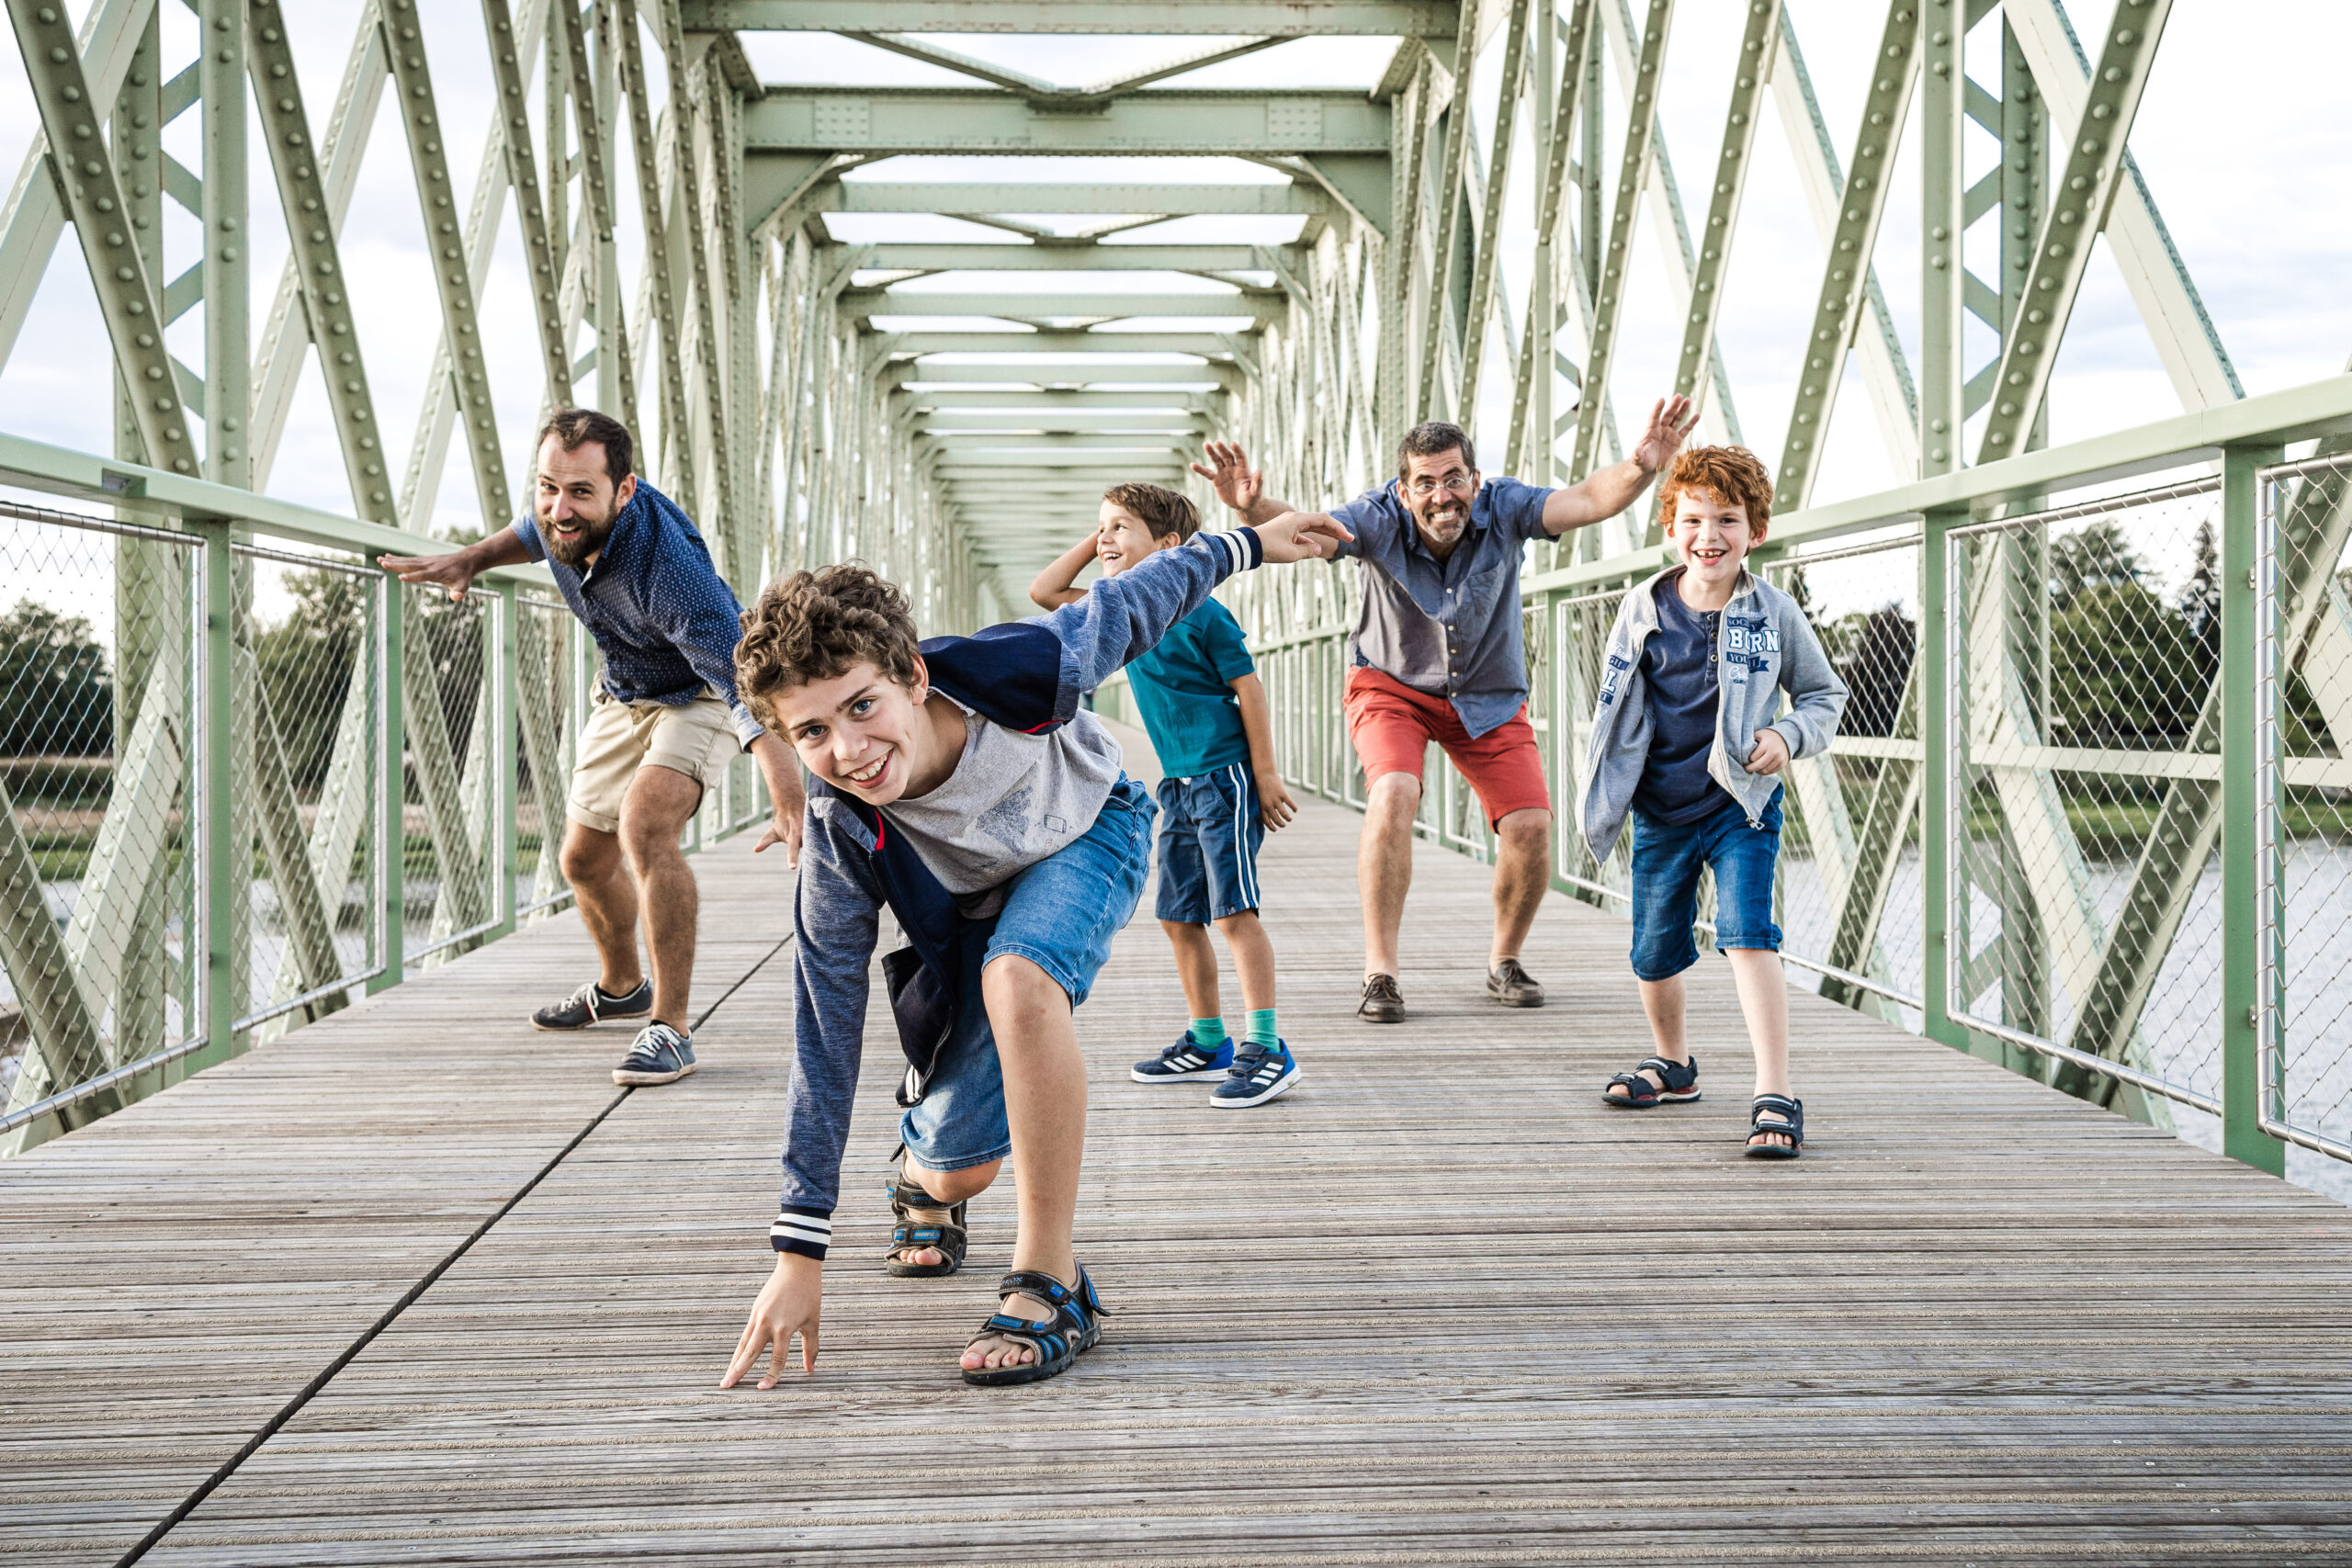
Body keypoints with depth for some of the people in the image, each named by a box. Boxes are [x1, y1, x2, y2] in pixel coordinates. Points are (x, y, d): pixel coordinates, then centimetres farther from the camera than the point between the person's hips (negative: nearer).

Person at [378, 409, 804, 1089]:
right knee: (585, 859, 17)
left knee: (645, 824, -32)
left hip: (700, 693, -7)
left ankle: (671, 1025, -24)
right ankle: (620, 986, 46)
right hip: (623, 695, 7)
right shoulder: (563, 520, -21)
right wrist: (469, 560, -6)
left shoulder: (666, 565, -41)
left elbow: (749, 687, -47)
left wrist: (790, 802, -57)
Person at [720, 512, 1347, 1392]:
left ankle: (1052, 1285, -26)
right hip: (968, 909, 2)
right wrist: (800, 1250, -26)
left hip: (1091, 834, -2)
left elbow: (1127, 608, -17)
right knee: (962, 1165, -1)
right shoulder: (841, 840, -33)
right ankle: (925, 1184, 41)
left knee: (1016, 977, -35)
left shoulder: (1024, 669, -39)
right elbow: (826, 1030, -26)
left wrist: (1244, 544, 1)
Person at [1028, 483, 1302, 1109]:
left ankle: (1267, 1050, -11)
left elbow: (1249, 690, -11)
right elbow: (1044, 592, 15)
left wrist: (1267, 777, -13)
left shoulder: (1201, 613, -13)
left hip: (1226, 777, -8)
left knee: (1233, 911, -12)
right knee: (1178, 917, 10)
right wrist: (1093, 539, 7)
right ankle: (1208, 1044, 20)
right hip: (1180, 783, 8)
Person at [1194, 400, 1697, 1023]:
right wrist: (1253, 507, -63)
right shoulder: (1380, 520, -25)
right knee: (1393, 792, -29)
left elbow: (1589, 499, -35)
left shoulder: (1504, 508, -21)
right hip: (1392, 685, -2)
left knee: (1531, 824, -11)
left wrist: (1641, 467, -56)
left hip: (1488, 696, 2)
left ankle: (1504, 961, 17)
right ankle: (1379, 974, -21)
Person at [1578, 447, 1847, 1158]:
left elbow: (1825, 695, 6)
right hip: (1661, 812, 3)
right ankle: (1672, 1063, 39)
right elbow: (1616, 709, 9)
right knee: (1654, 950, 12)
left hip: (1740, 807, -3)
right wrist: (1601, 798, 7)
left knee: (1746, 932, -20)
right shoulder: (1643, 610, -1)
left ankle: (1775, 1096, -20)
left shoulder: (1772, 613, -6)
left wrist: (1789, 736, -13)